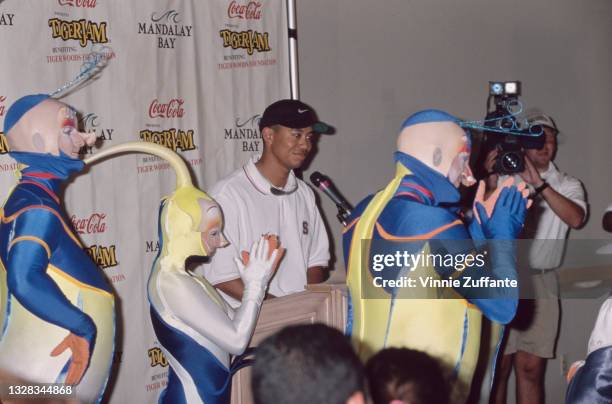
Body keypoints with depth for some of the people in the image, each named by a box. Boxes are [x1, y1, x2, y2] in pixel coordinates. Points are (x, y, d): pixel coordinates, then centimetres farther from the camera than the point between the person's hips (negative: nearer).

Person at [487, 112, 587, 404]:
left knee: (531, 368, 0)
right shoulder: (505, 178, 7)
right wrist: (491, 183, -15)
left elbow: (576, 218, -9)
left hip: (540, 283, 1)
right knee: (498, 365, -1)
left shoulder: (566, 185, 11)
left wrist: (539, 184, -17)